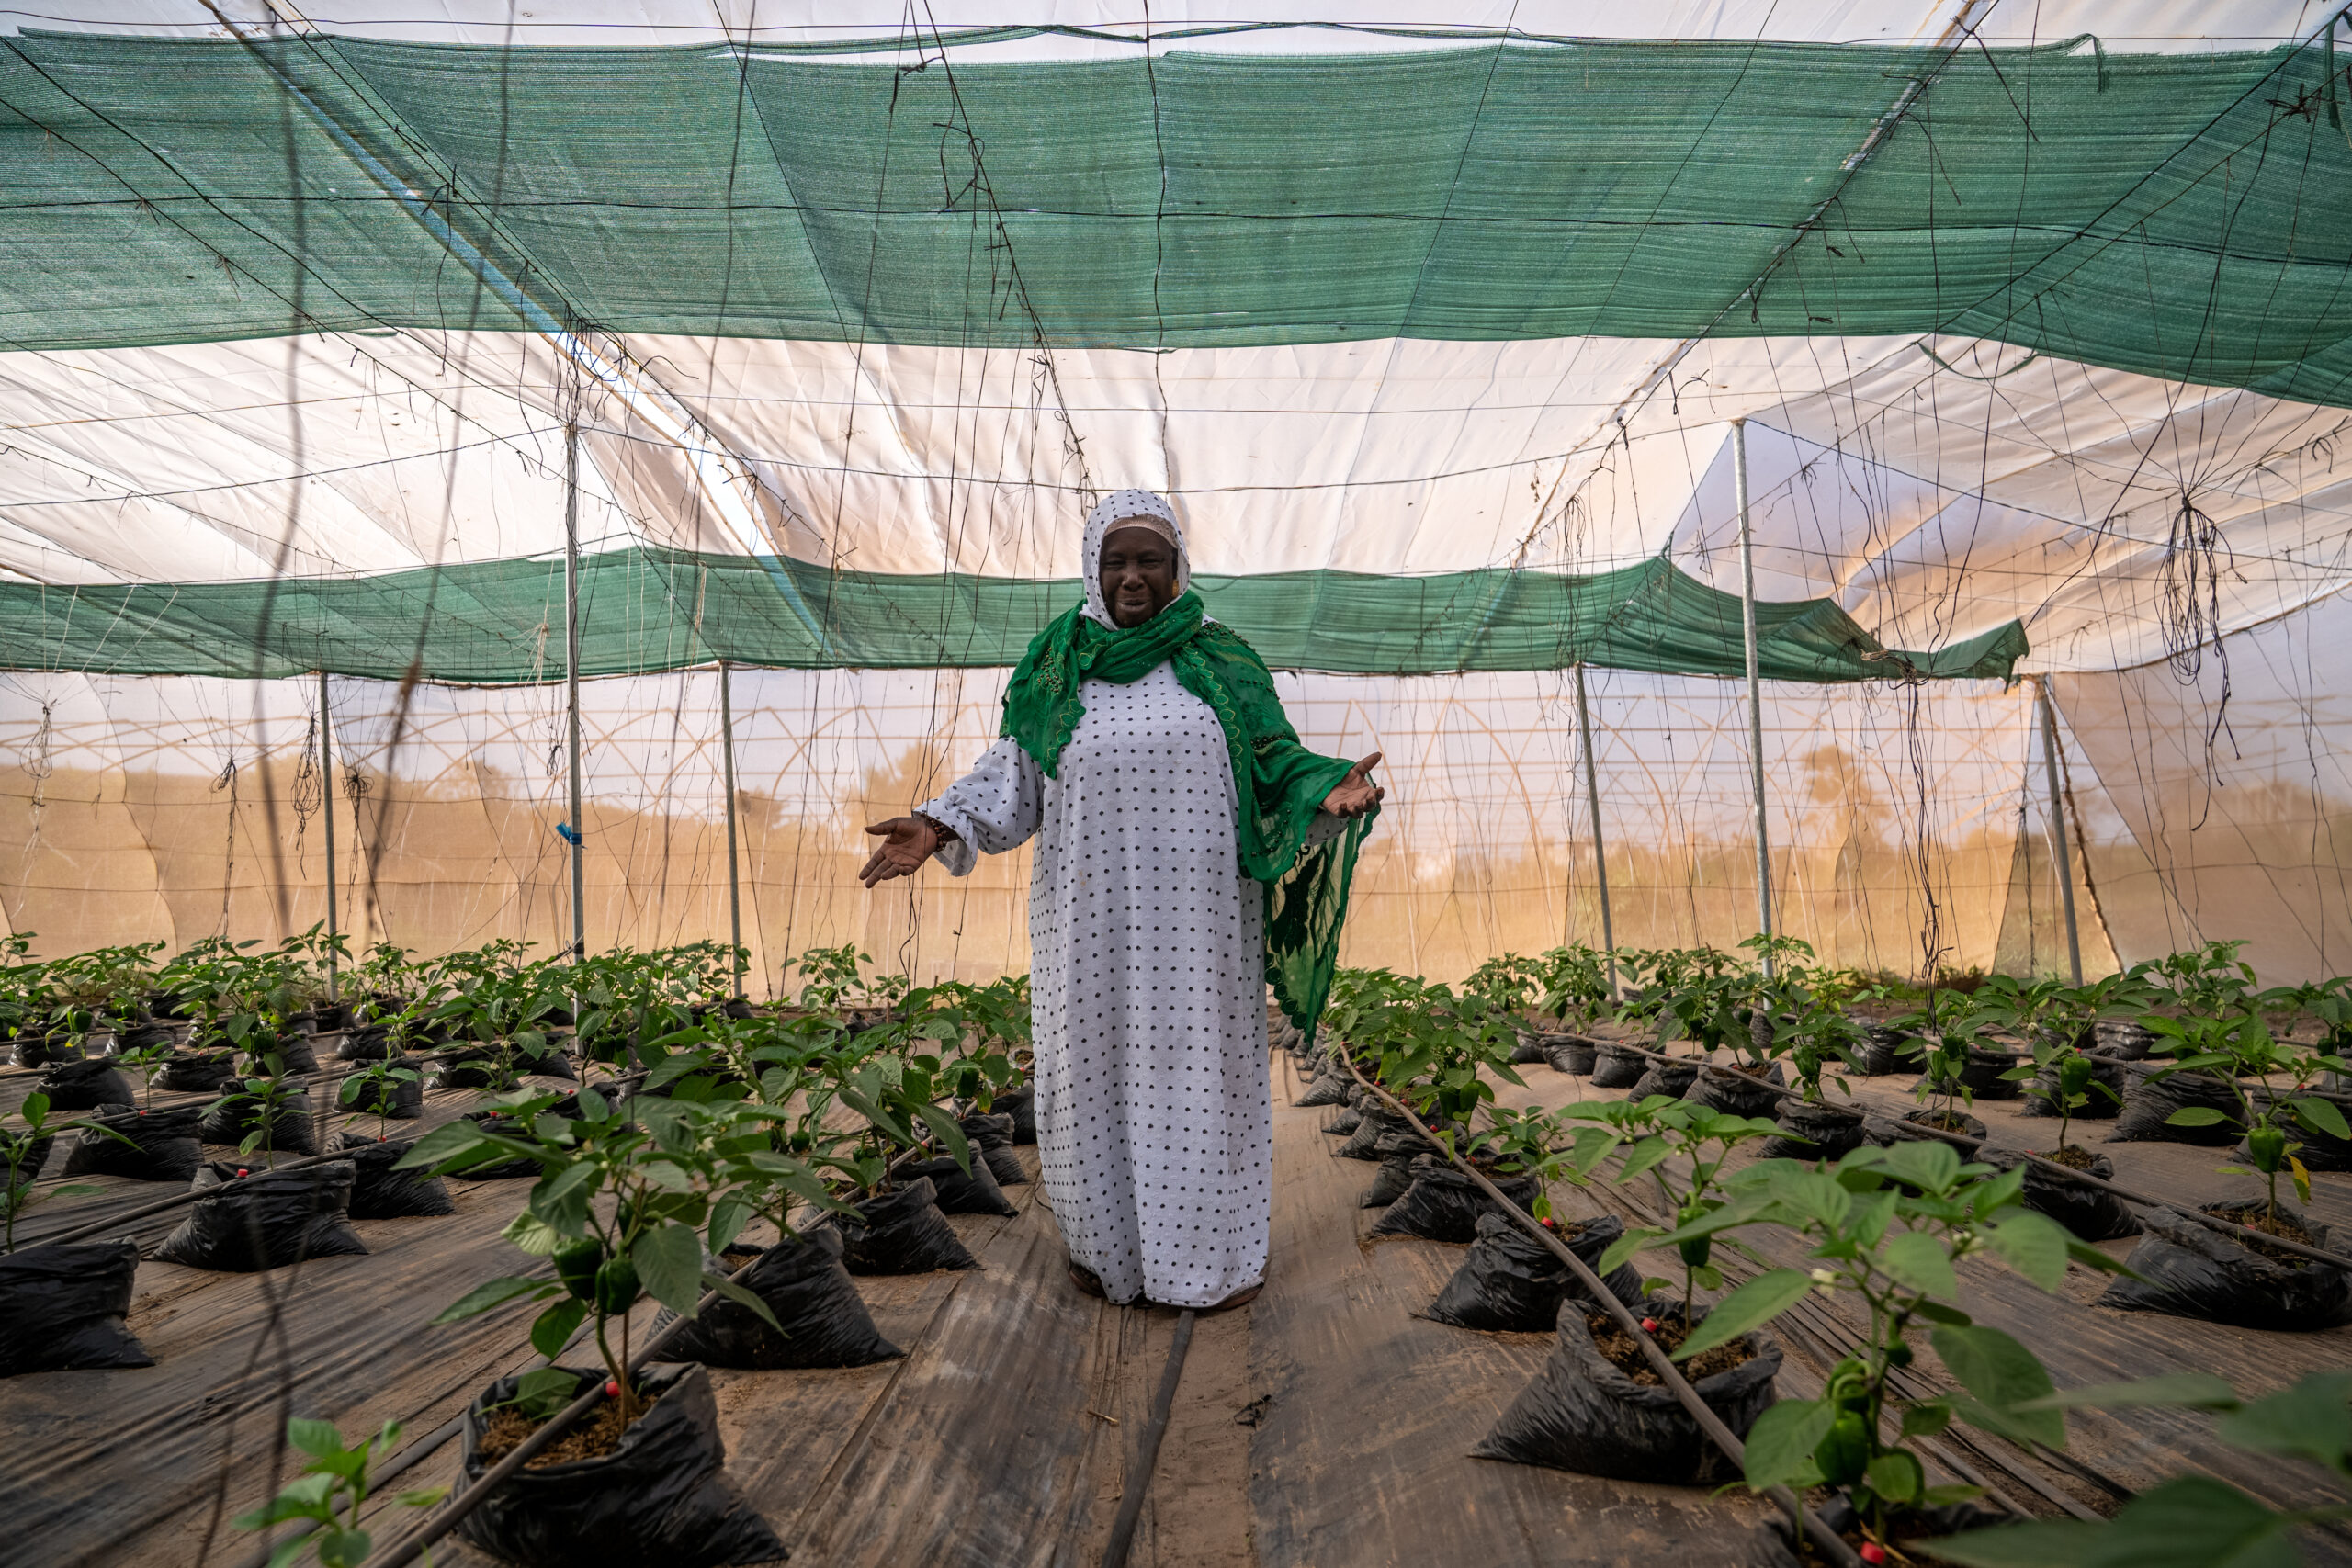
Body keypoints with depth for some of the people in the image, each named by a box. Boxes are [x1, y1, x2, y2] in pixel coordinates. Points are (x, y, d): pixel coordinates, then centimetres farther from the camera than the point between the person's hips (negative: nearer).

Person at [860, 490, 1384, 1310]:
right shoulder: (1054, 667, 5)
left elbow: (1275, 768, 2)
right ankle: (1108, 1242, 28)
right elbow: (1014, 781, 3)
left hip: (1197, 922, 0)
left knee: (1202, 1067, 7)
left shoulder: (1221, 662, 4)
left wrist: (1329, 793, -19)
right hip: (1091, 924, 1)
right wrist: (941, 827, -13)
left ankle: (1215, 1248, 24)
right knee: (1097, 1070, 9)